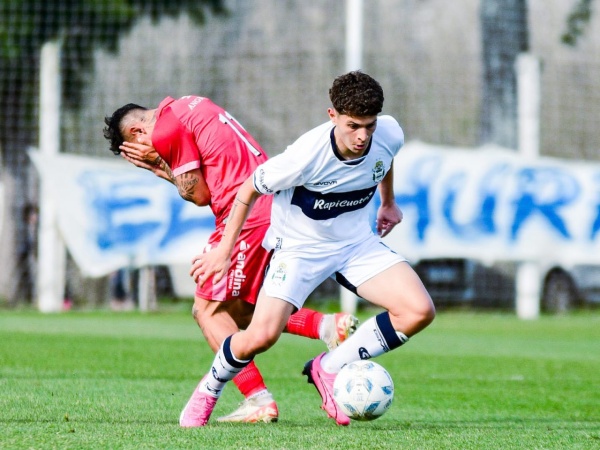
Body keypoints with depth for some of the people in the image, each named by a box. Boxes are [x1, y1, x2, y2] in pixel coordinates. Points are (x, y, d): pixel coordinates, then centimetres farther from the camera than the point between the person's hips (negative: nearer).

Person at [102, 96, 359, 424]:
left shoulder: (165, 131, -6)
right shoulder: (189, 106, 22)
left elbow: (199, 195, -5)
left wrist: (161, 166, 7)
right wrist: (162, 167, 15)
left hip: (247, 214, -9)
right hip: (276, 209, 9)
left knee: (208, 310, -1)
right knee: (239, 311, 16)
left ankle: (258, 400, -11)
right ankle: (327, 326, 2)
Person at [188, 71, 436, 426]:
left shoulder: (390, 134, -17)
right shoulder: (307, 156, -30)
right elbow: (250, 189, -14)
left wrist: (388, 203, 23)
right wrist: (224, 251, -8)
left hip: (357, 241, 5)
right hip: (300, 246, -5)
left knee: (420, 312, -16)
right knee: (262, 336, -23)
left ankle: (330, 369, 1)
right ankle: (208, 391, 10)